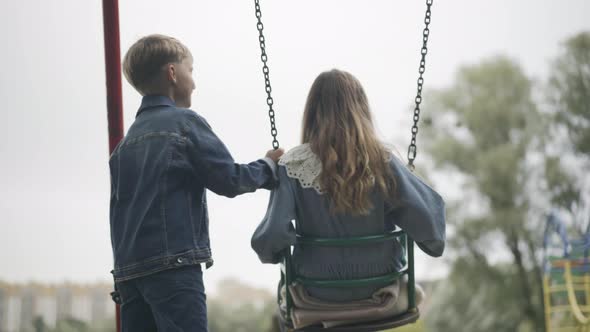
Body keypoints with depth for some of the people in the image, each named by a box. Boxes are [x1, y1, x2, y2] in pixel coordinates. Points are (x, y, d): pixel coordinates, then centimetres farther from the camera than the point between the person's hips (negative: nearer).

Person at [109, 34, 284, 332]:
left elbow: (119, 207, 17)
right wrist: (268, 166, 12)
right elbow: (229, 180, -5)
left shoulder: (128, 139, 18)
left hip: (128, 270, 8)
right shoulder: (184, 122, -2)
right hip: (173, 263, -8)